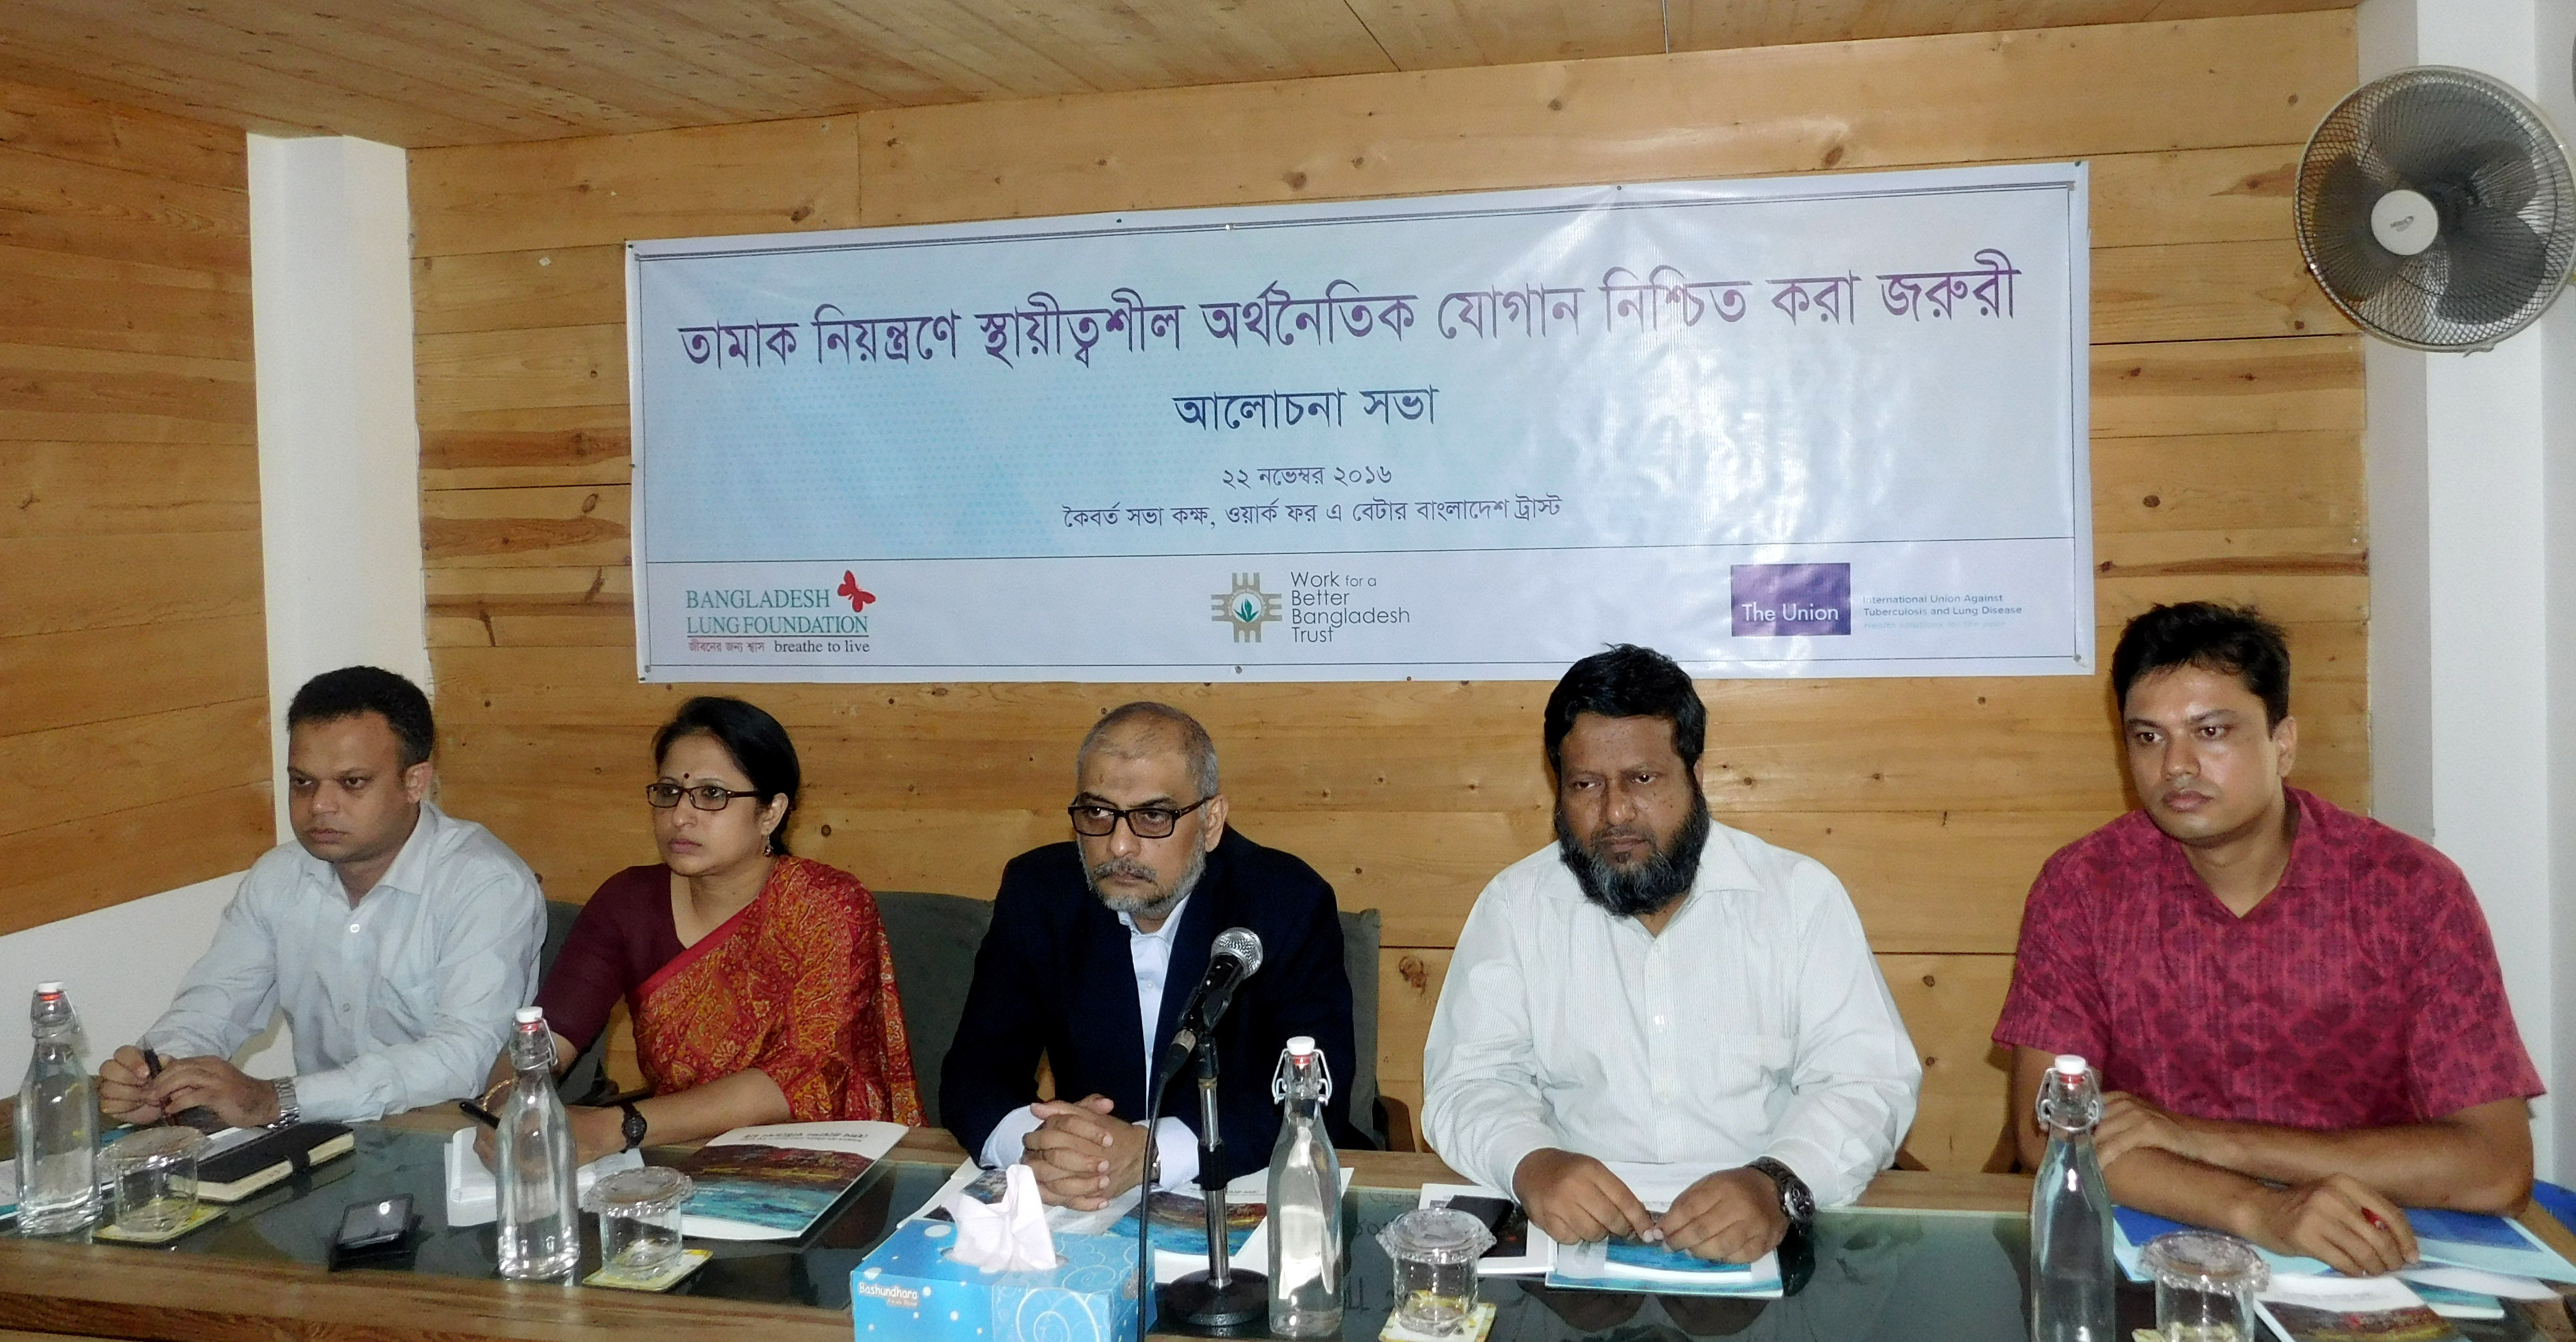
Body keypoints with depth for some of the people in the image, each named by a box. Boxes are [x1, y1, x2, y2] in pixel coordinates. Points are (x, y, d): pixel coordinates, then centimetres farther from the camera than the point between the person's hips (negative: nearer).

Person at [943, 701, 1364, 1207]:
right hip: (1082, 1209, 2)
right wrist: (1029, 1144, -26)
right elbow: (974, 1068, -3)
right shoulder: (1037, 894, -1)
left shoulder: (1289, 904, -10)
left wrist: (1148, 1152, -30)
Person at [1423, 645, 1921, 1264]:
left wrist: (1778, 1184, -23)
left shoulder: (1801, 893, 2)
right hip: (1575, 1232, 1)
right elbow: (1471, 1081, 0)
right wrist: (1530, 1163, -23)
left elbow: (1869, 1081, -3)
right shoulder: (1516, 904, 5)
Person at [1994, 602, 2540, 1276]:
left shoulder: (2412, 889, -6)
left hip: (2367, 1269, 0)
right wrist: (2257, 1209, -25)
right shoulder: (2082, 887, -5)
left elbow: (2497, 1166, -12)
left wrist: (2202, 1138, -16)